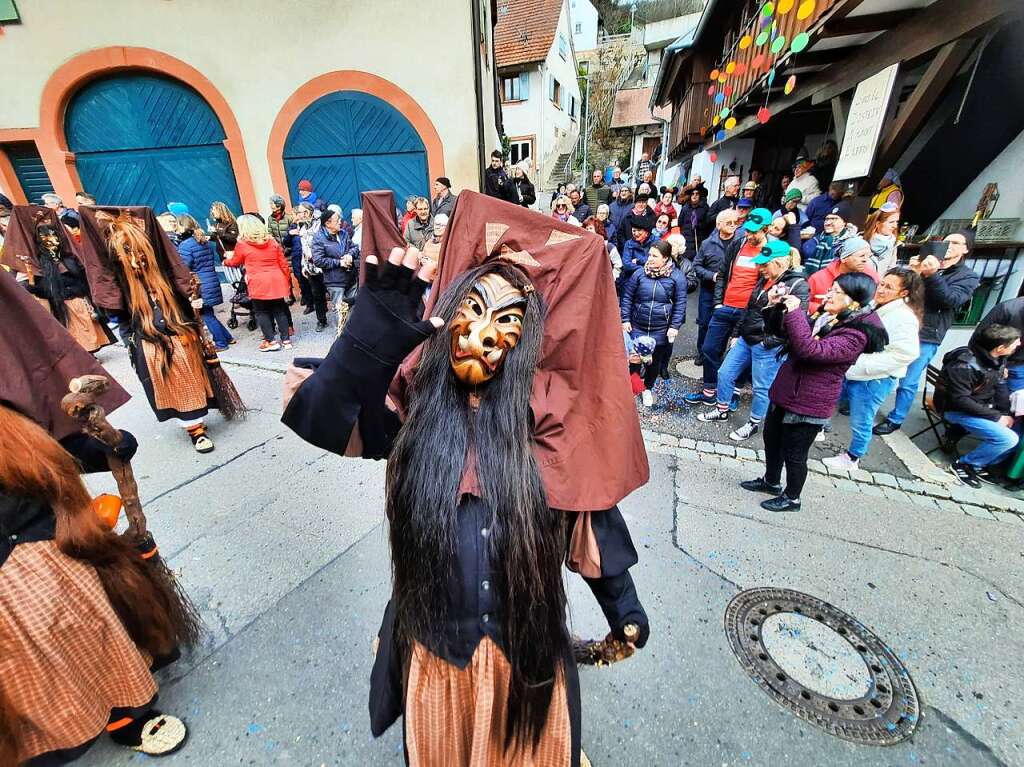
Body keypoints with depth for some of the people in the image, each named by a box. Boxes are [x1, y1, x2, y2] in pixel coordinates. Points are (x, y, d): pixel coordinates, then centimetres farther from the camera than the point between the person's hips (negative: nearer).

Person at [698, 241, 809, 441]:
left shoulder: (798, 285, -14)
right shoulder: (764, 280, 9)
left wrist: (768, 343, -25)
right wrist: (737, 333, 16)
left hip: (769, 347, -8)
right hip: (746, 339, 8)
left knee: (761, 388, 5)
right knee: (725, 373, 12)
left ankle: (753, 424, 25)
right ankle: (722, 411, 32)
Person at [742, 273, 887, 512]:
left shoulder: (856, 335, -20)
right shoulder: (823, 317, 4)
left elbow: (812, 350, -34)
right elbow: (780, 331, 11)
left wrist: (794, 312, -31)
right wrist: (779, 307, -7)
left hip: (808, 404, -8)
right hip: (784, 392, 8)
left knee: (794, 454, 9)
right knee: (771, 439, 22)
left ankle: (791, 498, 32)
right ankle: (771, 481, 45)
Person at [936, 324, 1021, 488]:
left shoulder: (998, 359, 0)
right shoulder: (964, 365, -26)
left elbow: (1000, 387, 7)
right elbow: (960, 401, -25)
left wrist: (1006, 414, -7)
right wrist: (996, 416, -20)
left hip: (985, 409, 9)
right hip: (958, 411, -9)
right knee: (1008, 438, -22)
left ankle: (980, 465, 11)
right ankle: (964, 464, -3)